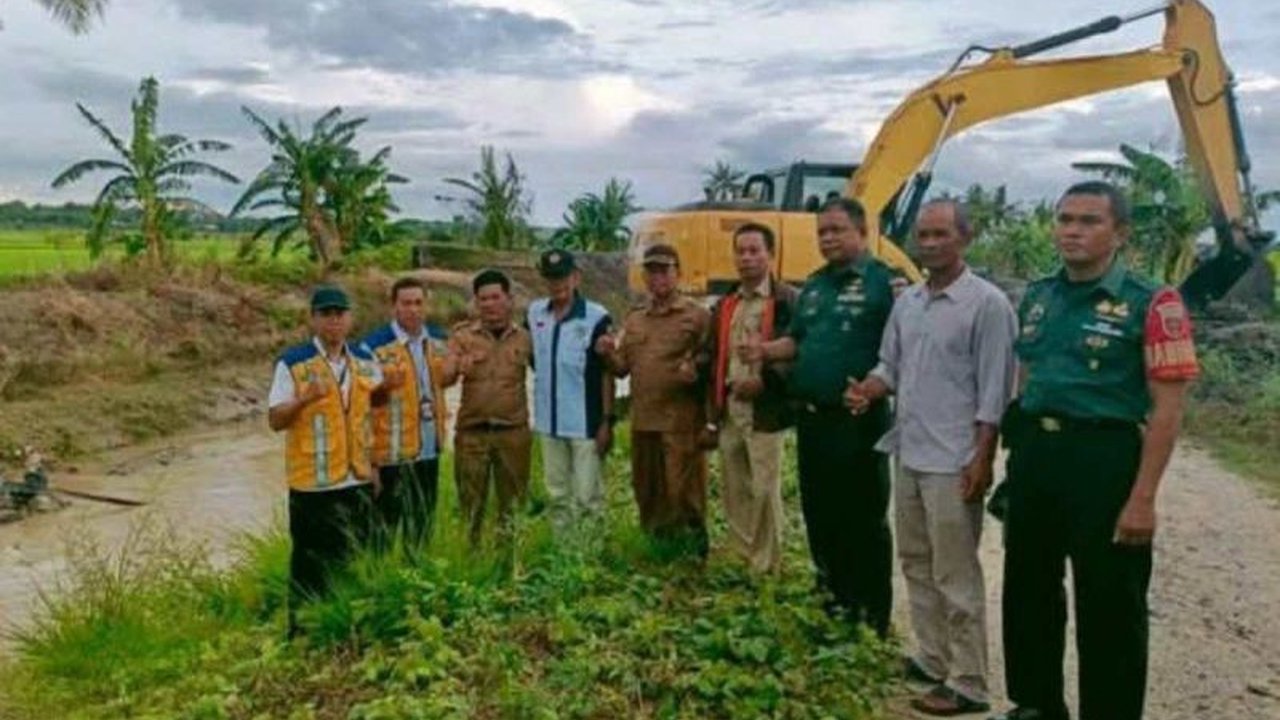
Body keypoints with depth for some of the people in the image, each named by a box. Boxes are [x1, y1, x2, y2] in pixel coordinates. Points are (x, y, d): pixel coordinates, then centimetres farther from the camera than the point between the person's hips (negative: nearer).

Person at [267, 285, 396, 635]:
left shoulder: (364, 361, 8)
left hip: (358, 480, 5)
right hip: (313, 483, -5)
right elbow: (275, 420, -9)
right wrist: (304, 399, -28)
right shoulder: (293, 363, -8)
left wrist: (386, 387, 0)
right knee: (310, 564, 5)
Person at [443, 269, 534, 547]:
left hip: (513, 432, 1)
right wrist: (459, 367, -28)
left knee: (513, 503, 10)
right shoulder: (462, 335, 2)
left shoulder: (524, 337, 4)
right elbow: (443, 379, -7)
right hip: (471, 432, 0)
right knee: (470, 503, 7)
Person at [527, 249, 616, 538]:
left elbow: (607, 373, -7)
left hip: (585, 424, -5)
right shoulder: (534, 313, 6)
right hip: (548, 423, 5)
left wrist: (607, 421, -10)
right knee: (557, 495, 15)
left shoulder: (596, 317, -10)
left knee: (588, 496, 1)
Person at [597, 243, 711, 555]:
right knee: (647, 493, 16)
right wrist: (609, 354, -5)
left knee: (683, 494, -2)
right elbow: (623, 367, 15)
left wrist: (696, 369, -25)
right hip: (642, 422, 6)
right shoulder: (633, 319, 15)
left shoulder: (697, 315, -3)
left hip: (681, 423, -6)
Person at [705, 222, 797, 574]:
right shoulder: (724, 304, 14)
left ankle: (765, 566, 13)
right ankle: (741, 557, 28)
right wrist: (713, 407, 9)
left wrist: (765, 380, -19)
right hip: (729, 408, 6)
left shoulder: (788, 300, -7)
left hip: (764, 409, -6)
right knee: (733, 489, 14)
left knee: (764, 490, 0)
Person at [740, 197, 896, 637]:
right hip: (812, 418, 8)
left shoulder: (883, 280, -9)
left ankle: (870, 620, 14)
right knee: (820, 515, 17)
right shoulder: (813, 285, 15)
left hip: (858, 420, -8)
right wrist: (766, 351, 3)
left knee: (864, 520, 1)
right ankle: (833, 601, 33)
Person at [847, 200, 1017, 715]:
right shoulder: (907, 302, 10)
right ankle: (932, 658, 31)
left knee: (955, 575, 0)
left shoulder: (987, 303, -11)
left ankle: (967, 683, 12)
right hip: (908, 453, 8)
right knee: (915, 562, 17)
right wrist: (869, 390, -7)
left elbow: (993, 391, -13)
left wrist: (982, 460, -16)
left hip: (953, 461, -8)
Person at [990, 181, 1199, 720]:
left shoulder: (1150, 304, -10)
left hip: (1105, 457, -6)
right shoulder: (1037, 297, 9)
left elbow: (1167, 408, -13)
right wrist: (1018, 456, 14)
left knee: (1108, 605, 5)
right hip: (1034, 453, 7)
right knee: (1027, 588, 17)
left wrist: (1143, 497, -18)